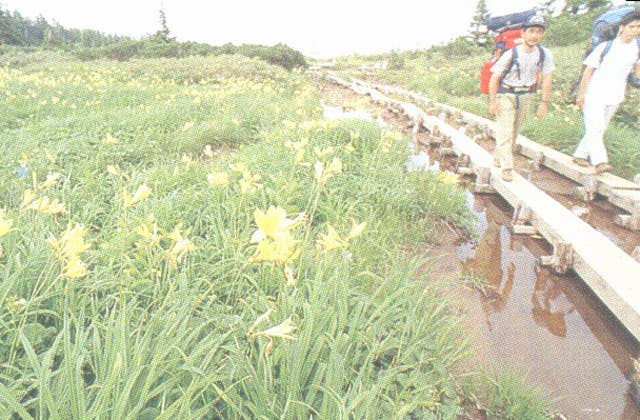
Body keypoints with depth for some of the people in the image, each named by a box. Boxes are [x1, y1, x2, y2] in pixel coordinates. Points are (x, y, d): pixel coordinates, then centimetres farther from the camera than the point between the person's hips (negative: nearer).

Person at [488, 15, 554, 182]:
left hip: (525, 96, 5)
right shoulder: (511, 54, -19)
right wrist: (492, 102, -17)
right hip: (505, 94, -4)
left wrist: (544, 102, -4)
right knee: (505, 131, -12)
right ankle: (507, 168, -12)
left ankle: (498, 158, 31)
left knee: (514, 132, 13)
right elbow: (494, 78, -15)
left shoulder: (545, 54, -8)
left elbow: (546, 79, -1)